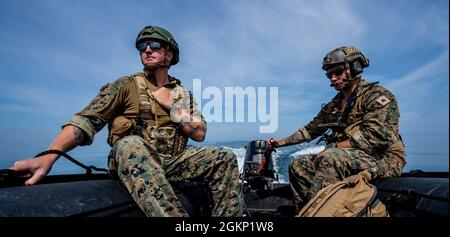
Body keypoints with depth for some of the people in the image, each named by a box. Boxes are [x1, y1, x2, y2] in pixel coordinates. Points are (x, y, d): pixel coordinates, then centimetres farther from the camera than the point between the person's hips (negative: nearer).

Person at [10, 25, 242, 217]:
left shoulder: (182, 93, 13)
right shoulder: (126, 85, 2)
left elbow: (199, 133, 5)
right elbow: (86, 119, -9)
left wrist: (170, 105, -5)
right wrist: (48, 156, -25)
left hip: (172, 163, 4)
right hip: (133, 161, -3)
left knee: (225, 158, -13)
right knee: (130, 144, -37)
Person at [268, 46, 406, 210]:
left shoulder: (377, 95, -5)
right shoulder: (334, 105, 18)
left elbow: (375, 137, -20)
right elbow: (311, 129, 22)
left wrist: (332, 148, -19)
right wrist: (281, 143, 18)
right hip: (344, 158, 8)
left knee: (330, 158, -34)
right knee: (298, 166, -3)